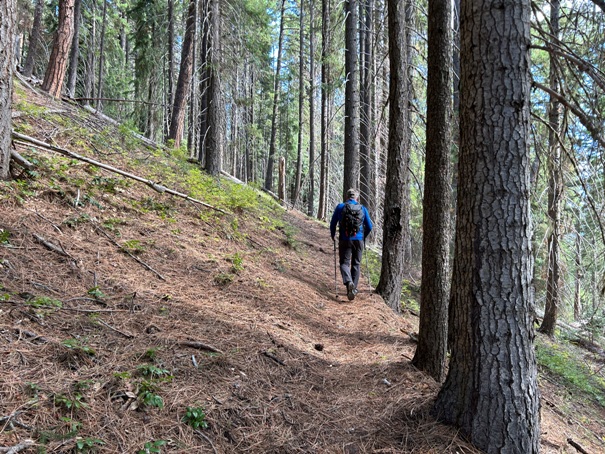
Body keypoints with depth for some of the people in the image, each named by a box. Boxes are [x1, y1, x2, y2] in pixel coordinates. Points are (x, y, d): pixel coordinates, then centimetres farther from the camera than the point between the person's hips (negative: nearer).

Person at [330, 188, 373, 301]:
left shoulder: (340, 207, -1)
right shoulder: (362, 209, 3)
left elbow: (333, 223, 2)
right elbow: (370, 226, 7)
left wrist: (333, 235, 19)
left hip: (345, 240, -1)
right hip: (359, 240, 2)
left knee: (344, 263, 4)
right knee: (356, 264, 13)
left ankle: (349, 282, -24)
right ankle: (354, 288, 15)